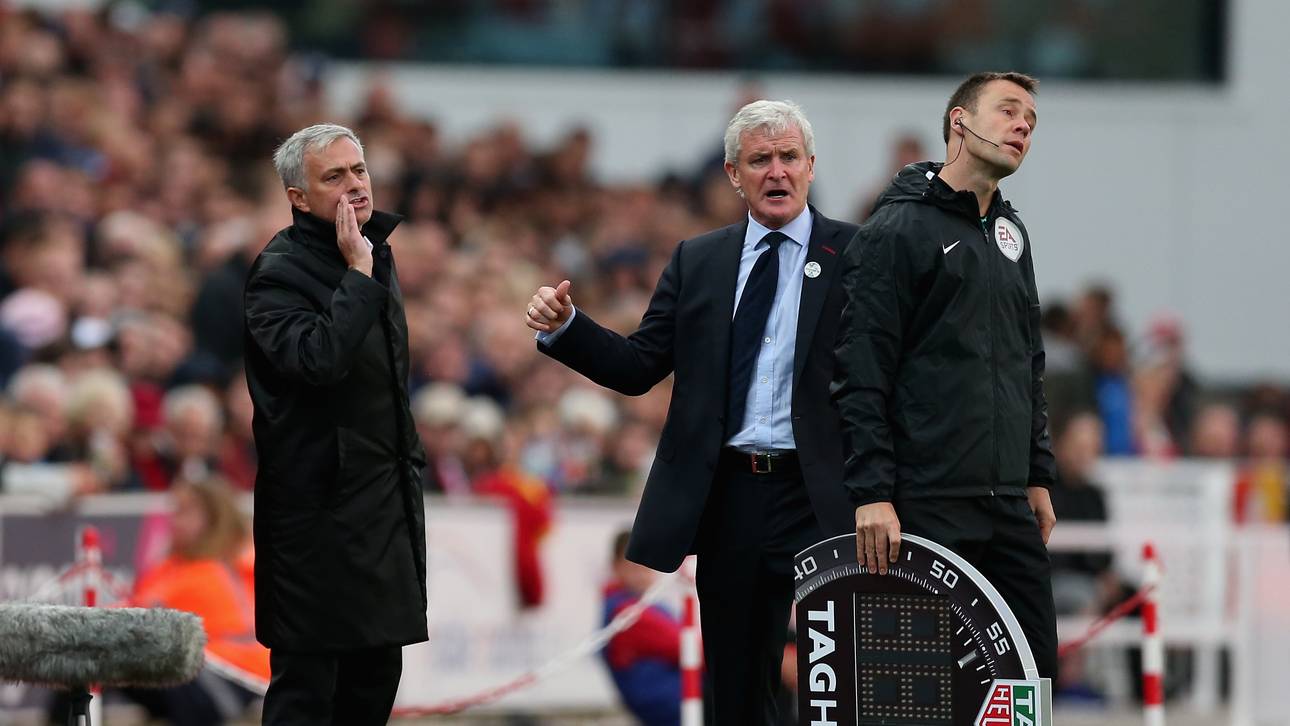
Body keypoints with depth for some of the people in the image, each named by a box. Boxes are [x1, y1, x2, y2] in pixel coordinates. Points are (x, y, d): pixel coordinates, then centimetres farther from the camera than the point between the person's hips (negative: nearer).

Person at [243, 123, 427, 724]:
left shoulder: (376, 252, 13)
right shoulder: (278, 275, -14)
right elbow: (319, 359, -32)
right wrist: (359, 273, -25)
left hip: (386, 498, 8)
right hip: (319, 510, -8)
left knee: (377, 675, 10)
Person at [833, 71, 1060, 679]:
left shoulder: (1011, 236, 18)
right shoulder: (898, 230, -6)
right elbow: (862, 374, -11)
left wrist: (1037, 477, 19)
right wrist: (871, 493, -18)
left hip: (1009, 506, 7)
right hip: (927, 507, -7)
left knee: (1037, 667, 4)